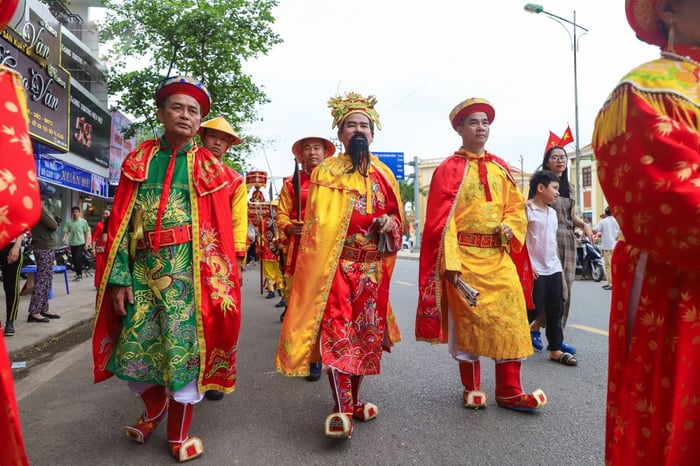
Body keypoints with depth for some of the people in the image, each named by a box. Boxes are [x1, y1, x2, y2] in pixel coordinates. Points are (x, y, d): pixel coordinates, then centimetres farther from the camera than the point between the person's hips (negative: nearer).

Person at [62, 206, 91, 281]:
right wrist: (64, 238, -19)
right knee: (74, 260, 10)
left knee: (78, 258, -14)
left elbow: (86, 232, 5)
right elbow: (66, 231, 1)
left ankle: (79, 274, -5)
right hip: (72, 243, 3)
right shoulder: (69, 222, 5)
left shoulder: (83, 221, 1)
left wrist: (86, 243, 1)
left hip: (81, 243, -3)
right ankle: (77, 273, 25)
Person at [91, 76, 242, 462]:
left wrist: (217, 277, -6)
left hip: (189, 271, -2)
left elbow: (220, 225, 2)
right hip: (143, 270, 2)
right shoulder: (138, 161, 9)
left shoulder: (208, 166, 5)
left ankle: (178, 433, 23)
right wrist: (119, 276, -3)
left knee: (185, 347, 1)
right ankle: (155, 408, 40)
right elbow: (120, 223, 5)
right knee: (133, 349, 8)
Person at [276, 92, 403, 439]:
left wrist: (390, 223, -6)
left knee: (366, 331, 10)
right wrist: (316, 266, -11)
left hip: (372, 267, 4)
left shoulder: (383, 174, 11)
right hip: (336, 264, -4)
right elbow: (317, 223, -3)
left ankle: (353, 399, 26)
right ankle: (341, 410, -2)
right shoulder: (325, 172, 1)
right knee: (336, 332, -10)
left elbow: (396, 215, 18)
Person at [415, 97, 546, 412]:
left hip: (498, 255, 5)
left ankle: (509, 391, 14)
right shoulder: (448, 170, -3)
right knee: (467, 320, 4)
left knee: (511, 317, 1)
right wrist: (450, 262, -16)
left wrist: (510, 228, -7)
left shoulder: (500, 168, 13)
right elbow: (441, 220, -9)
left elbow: (516, 205, 16)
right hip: (465, 256, -4)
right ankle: (472, 388, 20)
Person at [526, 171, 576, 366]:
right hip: (535, 270, -8)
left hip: (554, 268, 8)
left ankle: (555, 349, 19)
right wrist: (527, 265, -18)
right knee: (534, 309, -3)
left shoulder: (552, 212, 15)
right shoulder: (526, 209, -10)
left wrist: (556, 263, 17)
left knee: (556, 310, 10)